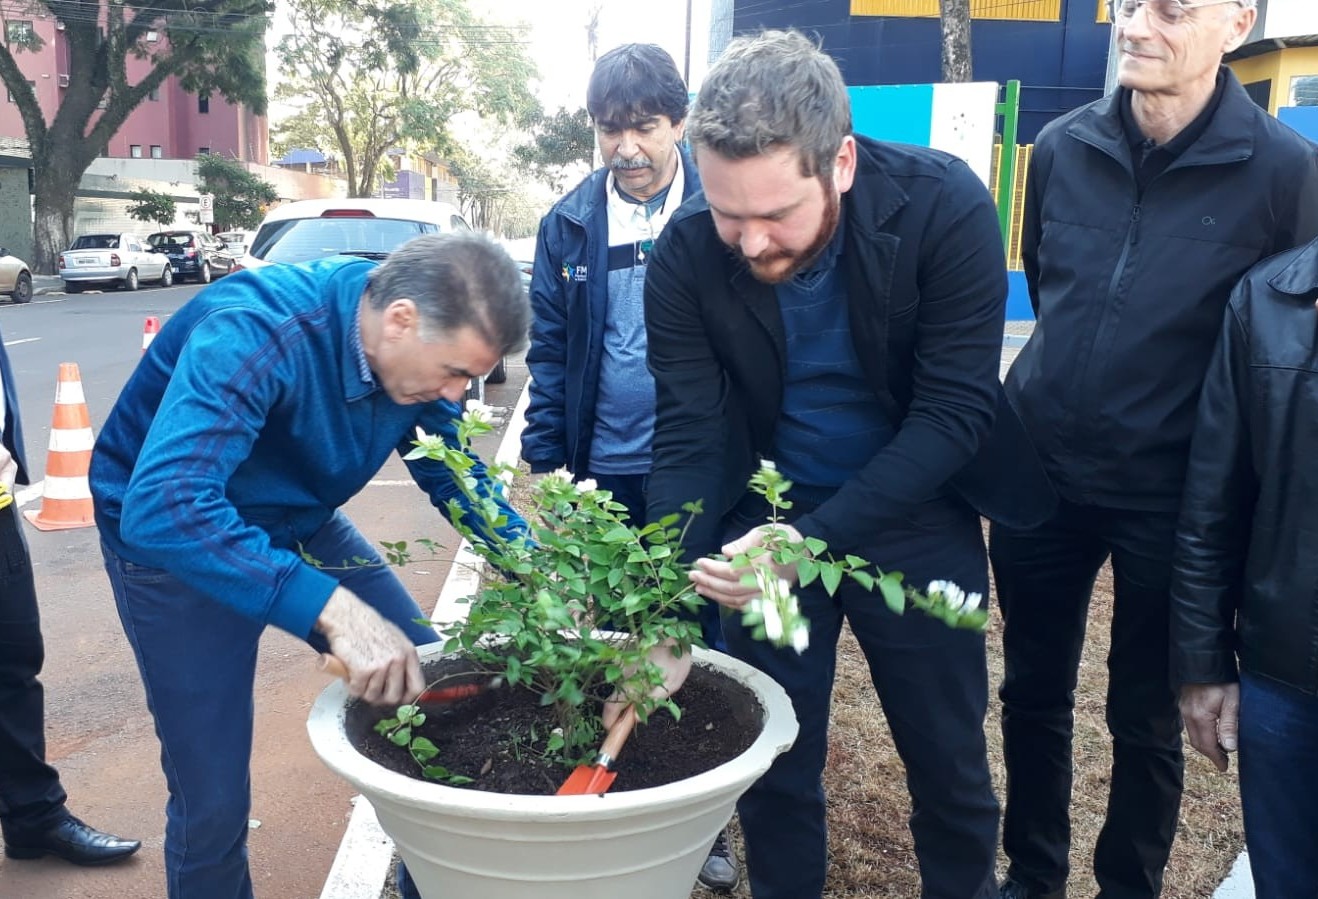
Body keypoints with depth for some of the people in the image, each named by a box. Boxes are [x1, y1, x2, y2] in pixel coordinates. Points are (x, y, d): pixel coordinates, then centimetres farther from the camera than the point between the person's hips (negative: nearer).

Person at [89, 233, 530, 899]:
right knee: (212, 799, -6)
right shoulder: (254, 331, -35)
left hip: (300, 524, 6)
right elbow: (163, 508, -45)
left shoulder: (416, 346, -14)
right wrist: (335, 611, -51)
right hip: (171, 541, -6)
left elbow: (457, 475, -2)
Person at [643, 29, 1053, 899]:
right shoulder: (686, 256, -18)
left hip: (915, 516, 0)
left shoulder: (944, 206, -22)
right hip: (764, 517, 1)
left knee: (950, 760, 14)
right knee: (774, 765, 11)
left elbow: (954, 412, -23)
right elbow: (690, 438, -17)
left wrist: (813, 541, -33)